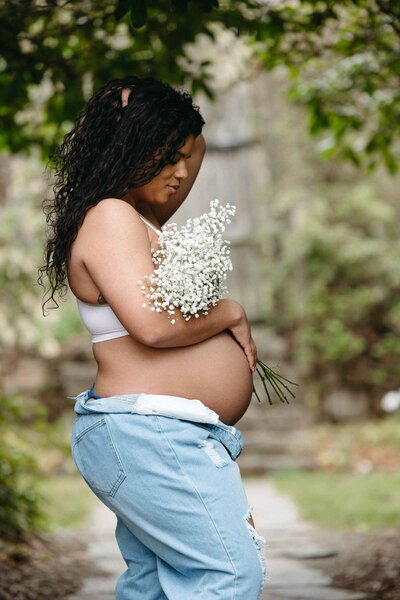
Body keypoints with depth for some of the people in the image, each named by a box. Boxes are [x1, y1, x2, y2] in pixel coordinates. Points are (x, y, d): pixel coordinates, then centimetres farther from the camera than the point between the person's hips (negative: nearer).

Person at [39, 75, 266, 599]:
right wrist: (231, 313, -9)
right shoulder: (111, 217, -13)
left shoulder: (139, 218, 18)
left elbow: (192, 146, 36)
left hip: (150, 437, 11)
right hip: (153, 437, -11)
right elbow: (154, 324, -23)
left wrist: (186, 136, 16)